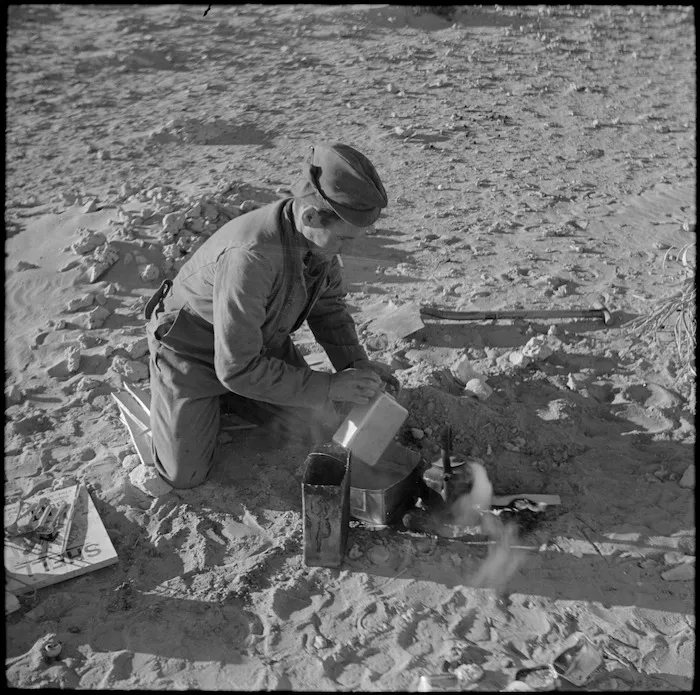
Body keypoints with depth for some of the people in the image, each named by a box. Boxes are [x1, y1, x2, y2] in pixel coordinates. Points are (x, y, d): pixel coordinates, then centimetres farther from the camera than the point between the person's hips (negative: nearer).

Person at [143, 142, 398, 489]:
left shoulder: (317, 237, -18)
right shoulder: (250, 256, -42)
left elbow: (328, 305, 1)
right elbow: (238, 368, -36)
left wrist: (356, 363, -13)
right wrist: (328, 386, -32)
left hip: (261, 344, 6)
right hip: (193, 350, -6)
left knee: (322, 428, 3)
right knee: (184, 475, -4)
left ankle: (227, 395, 21)